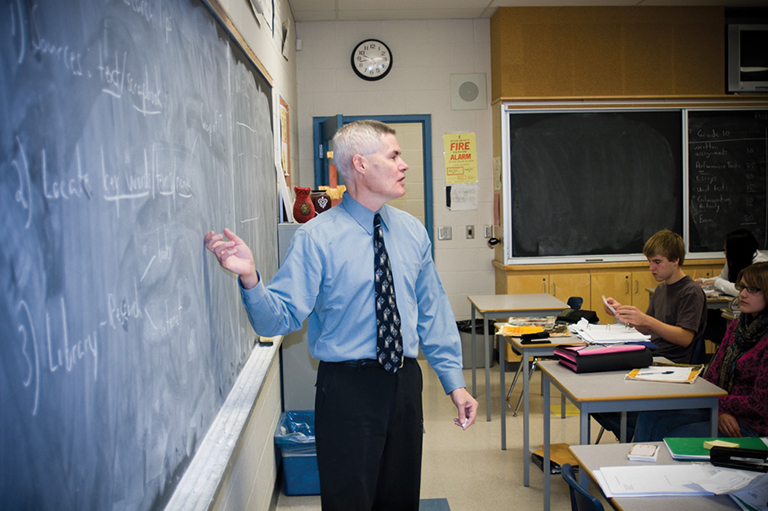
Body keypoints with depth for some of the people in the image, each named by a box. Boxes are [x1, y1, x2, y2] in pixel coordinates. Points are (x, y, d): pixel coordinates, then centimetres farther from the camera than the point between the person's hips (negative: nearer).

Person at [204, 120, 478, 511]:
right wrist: (250, 278, -36)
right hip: (348, 387, -5)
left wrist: (454, 381, 8)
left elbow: (432, 311, 10)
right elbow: (281, 317, -17)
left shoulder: (412, 232, 5)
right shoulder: (317, 237, -11)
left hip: (405, 382, 5)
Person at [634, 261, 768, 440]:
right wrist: (720, 411, -11)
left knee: (673, 440, -22)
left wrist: (718, 403, -11)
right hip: (725, 412, 8)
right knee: (650, 417, -11)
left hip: (749, 424, -8)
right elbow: (712, 375, 6)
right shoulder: (736, 326, 9)